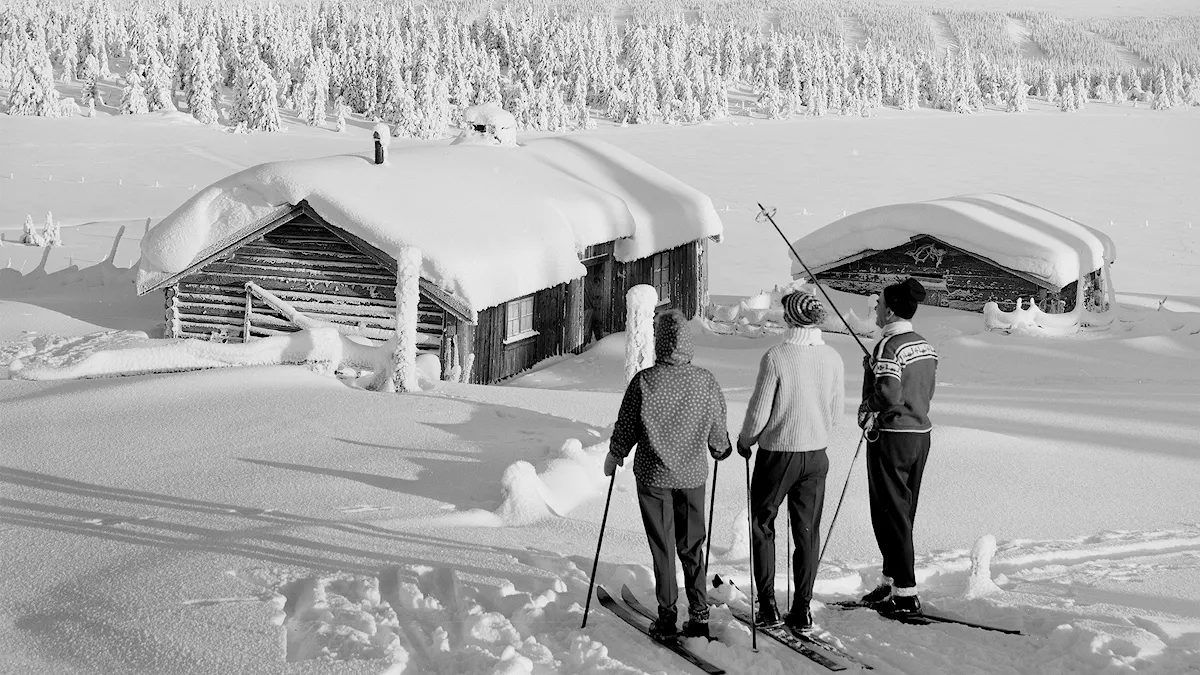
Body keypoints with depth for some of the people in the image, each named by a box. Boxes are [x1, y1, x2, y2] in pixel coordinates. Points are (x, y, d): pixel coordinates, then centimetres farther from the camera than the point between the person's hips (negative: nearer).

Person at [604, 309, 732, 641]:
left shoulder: (644, 381, -15)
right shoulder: (706, 381, -7)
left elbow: (626, 427, -6)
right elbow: (718, 432, 3)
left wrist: (614, 456, 12)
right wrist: (722, 451, 25)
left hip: (653, 476, -2)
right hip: (693, 475, 2)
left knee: (662, 547, 7)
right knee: (692, 546, 13)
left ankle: (667, 617, 10)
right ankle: (699, 615, 12)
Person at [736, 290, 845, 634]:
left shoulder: (776, 357, -18)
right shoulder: (833, 358, -3)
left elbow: (759, 411, -13)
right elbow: (836, 411, 6)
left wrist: (744, 441, 6)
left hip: (777, 453, -4)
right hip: (817, 455, 4)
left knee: (762, 525, 12)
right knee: (808, 531, 11)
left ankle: (767, 605, 11)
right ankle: (802, 609, 14)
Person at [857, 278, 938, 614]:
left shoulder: (888, 347, -18)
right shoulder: (926, 346, 8)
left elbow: (890, 397, -25)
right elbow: (926, 393, 13)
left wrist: (869, 411, -6)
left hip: (891, 438, -9)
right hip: (921, 434, 9)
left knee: (891, 515, -1)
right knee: (903, 513, 16)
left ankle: (906, 593, 0)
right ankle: (892, 580, 25)